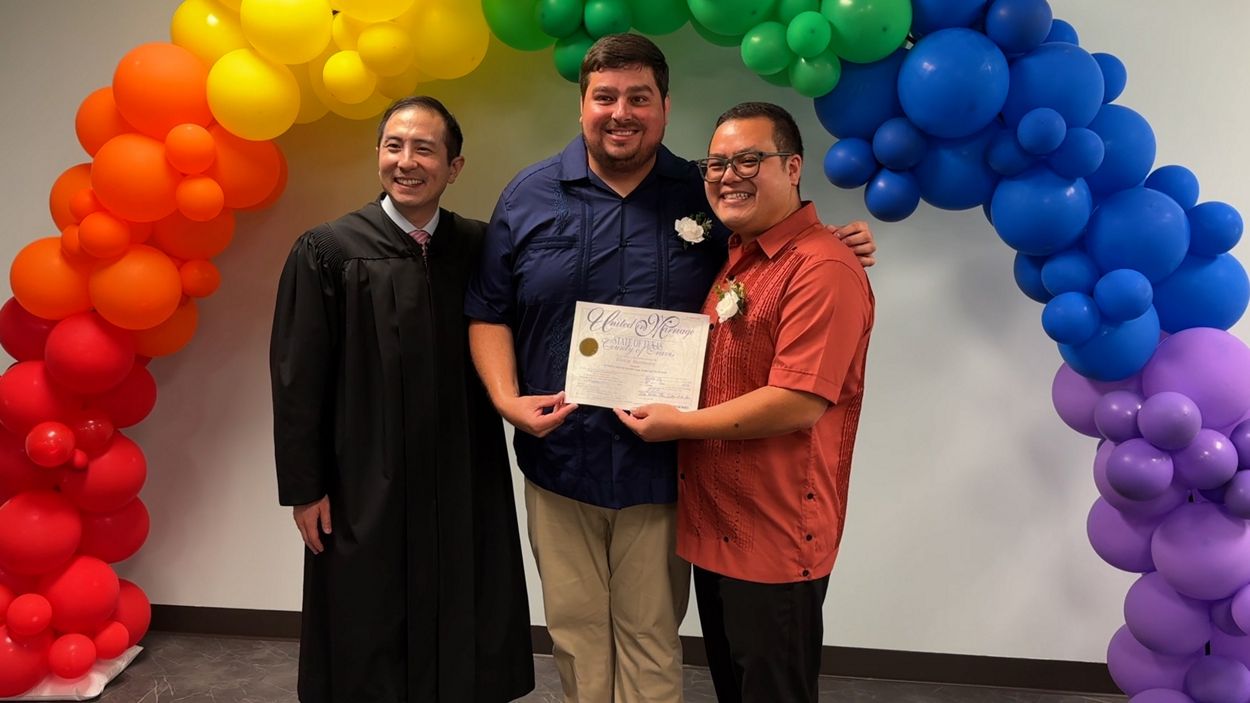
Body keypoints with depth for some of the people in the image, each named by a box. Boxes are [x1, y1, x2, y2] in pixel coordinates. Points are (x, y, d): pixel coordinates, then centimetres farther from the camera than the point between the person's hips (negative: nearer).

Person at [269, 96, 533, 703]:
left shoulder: (480, 247, 1)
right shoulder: (326, 250, -6)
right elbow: (297, 379, -5)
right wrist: (304, 489, -5)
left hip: (466, 483, 3)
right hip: (365, 486, -2)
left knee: (463, 639, 15)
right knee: (369, 646, 14)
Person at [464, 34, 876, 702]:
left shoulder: (707, 195, 1)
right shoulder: (529, 196, 2)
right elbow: (489, 313, 5)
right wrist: (507, 399, -10)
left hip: (662, 468, -1)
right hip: (559, 459, 1)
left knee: (652, 636, 13)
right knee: (575, 628, 16)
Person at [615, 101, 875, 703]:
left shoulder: (823, 268, -19)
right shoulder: (733, 259, 10)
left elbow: (799, 403, -25)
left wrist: (679, 425, -15)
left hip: (776, 541, -8)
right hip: (714, 526, 9)